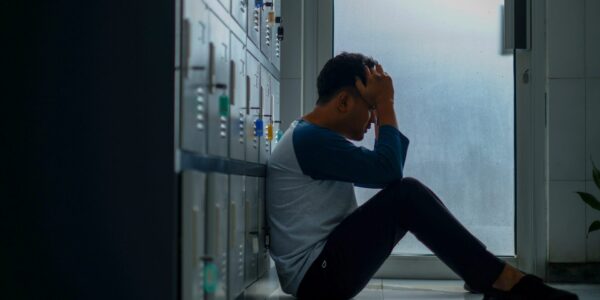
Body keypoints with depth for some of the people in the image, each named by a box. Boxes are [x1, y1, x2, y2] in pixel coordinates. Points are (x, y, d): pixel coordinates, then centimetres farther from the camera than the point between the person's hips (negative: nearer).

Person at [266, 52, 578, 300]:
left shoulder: (312, 136, 17)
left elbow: (386, 167, 19)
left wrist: (382, 106, 12)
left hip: (325, 267, 10)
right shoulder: (308, 138, -16)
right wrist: (385, 103, -11)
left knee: (406, 197, 8)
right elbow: (388, 170, -21)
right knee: (406, 195, -20)